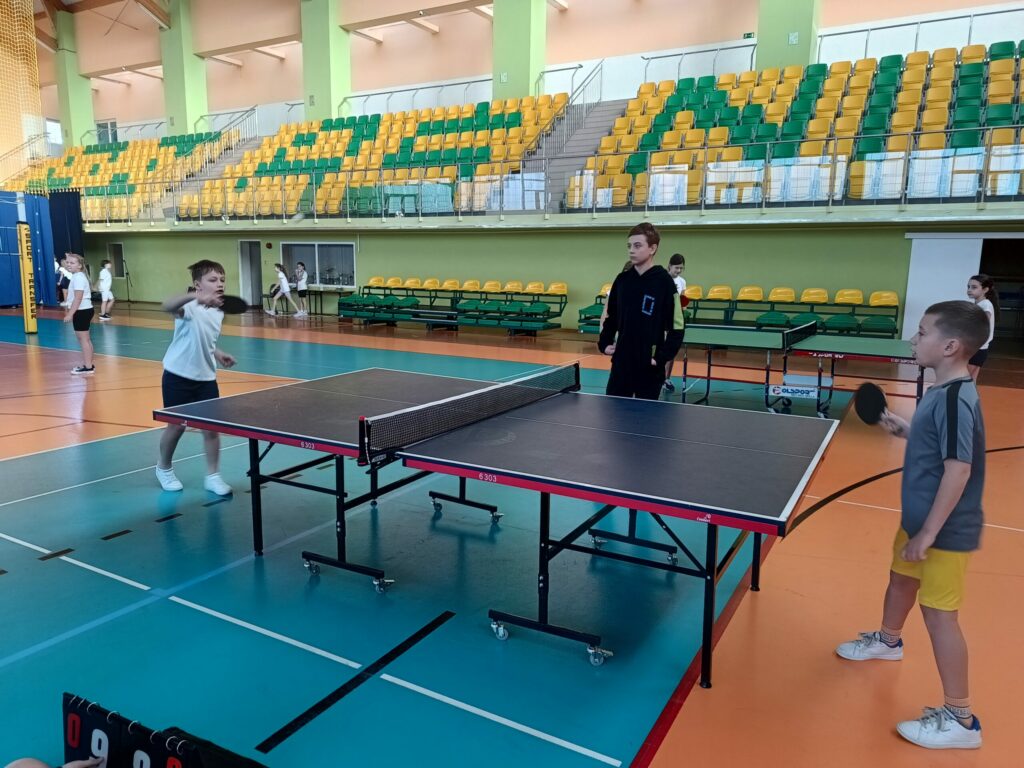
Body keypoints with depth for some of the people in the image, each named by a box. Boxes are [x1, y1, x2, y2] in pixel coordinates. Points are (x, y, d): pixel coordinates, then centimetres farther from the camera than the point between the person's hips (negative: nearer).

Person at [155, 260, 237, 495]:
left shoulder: (218, 313, 5)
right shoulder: (191, 307, -17)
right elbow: (167, 306, -42)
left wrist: (218, 355, 7)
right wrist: (194, 296, -56)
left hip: (206, 378, 6)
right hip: (178, 376, -5)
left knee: (212, 425, 2)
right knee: (177, 425, 6)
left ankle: (212, 476, 14)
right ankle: (164, 468, 31)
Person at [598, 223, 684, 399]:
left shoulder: (664, 282, -9)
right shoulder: (622, 280, 5)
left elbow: (676, 327, -9)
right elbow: (610, 316, 17)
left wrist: (661, 357, -14)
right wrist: (604, 343, 6)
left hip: (649, 366, -4)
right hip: (621, 362, 5)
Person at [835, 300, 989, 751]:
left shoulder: (957, 400, -26)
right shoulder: (942, 393, 4)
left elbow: (959, 469, -29)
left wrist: (929, 533, -26)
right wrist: (904, 429, 6)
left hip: (944, 530, -10)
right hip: (918, 519, 10)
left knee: (938, 612, -3)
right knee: (901, 579, 28)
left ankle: (960, 719, 10)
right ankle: (887, 641, 54)